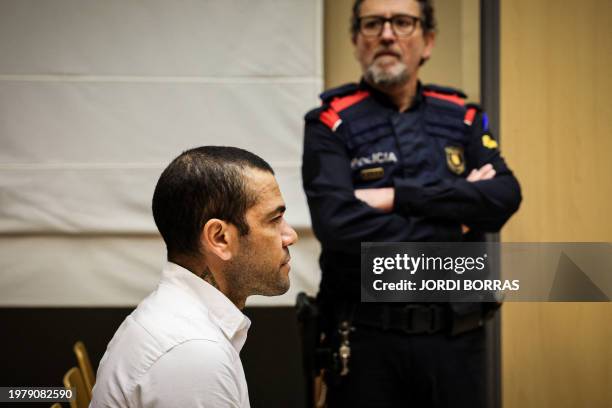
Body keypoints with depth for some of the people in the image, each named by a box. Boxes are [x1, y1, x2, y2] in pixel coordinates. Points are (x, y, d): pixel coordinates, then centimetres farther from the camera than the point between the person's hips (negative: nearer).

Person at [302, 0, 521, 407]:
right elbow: (337, 223, -17)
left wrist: (399, 197, -15)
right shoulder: (332, 124, -2)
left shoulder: (463, 117, 8)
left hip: (457, 335, 3)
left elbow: (505, 197, -7)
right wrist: (455, 220, -10)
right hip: (367, 337, -3)